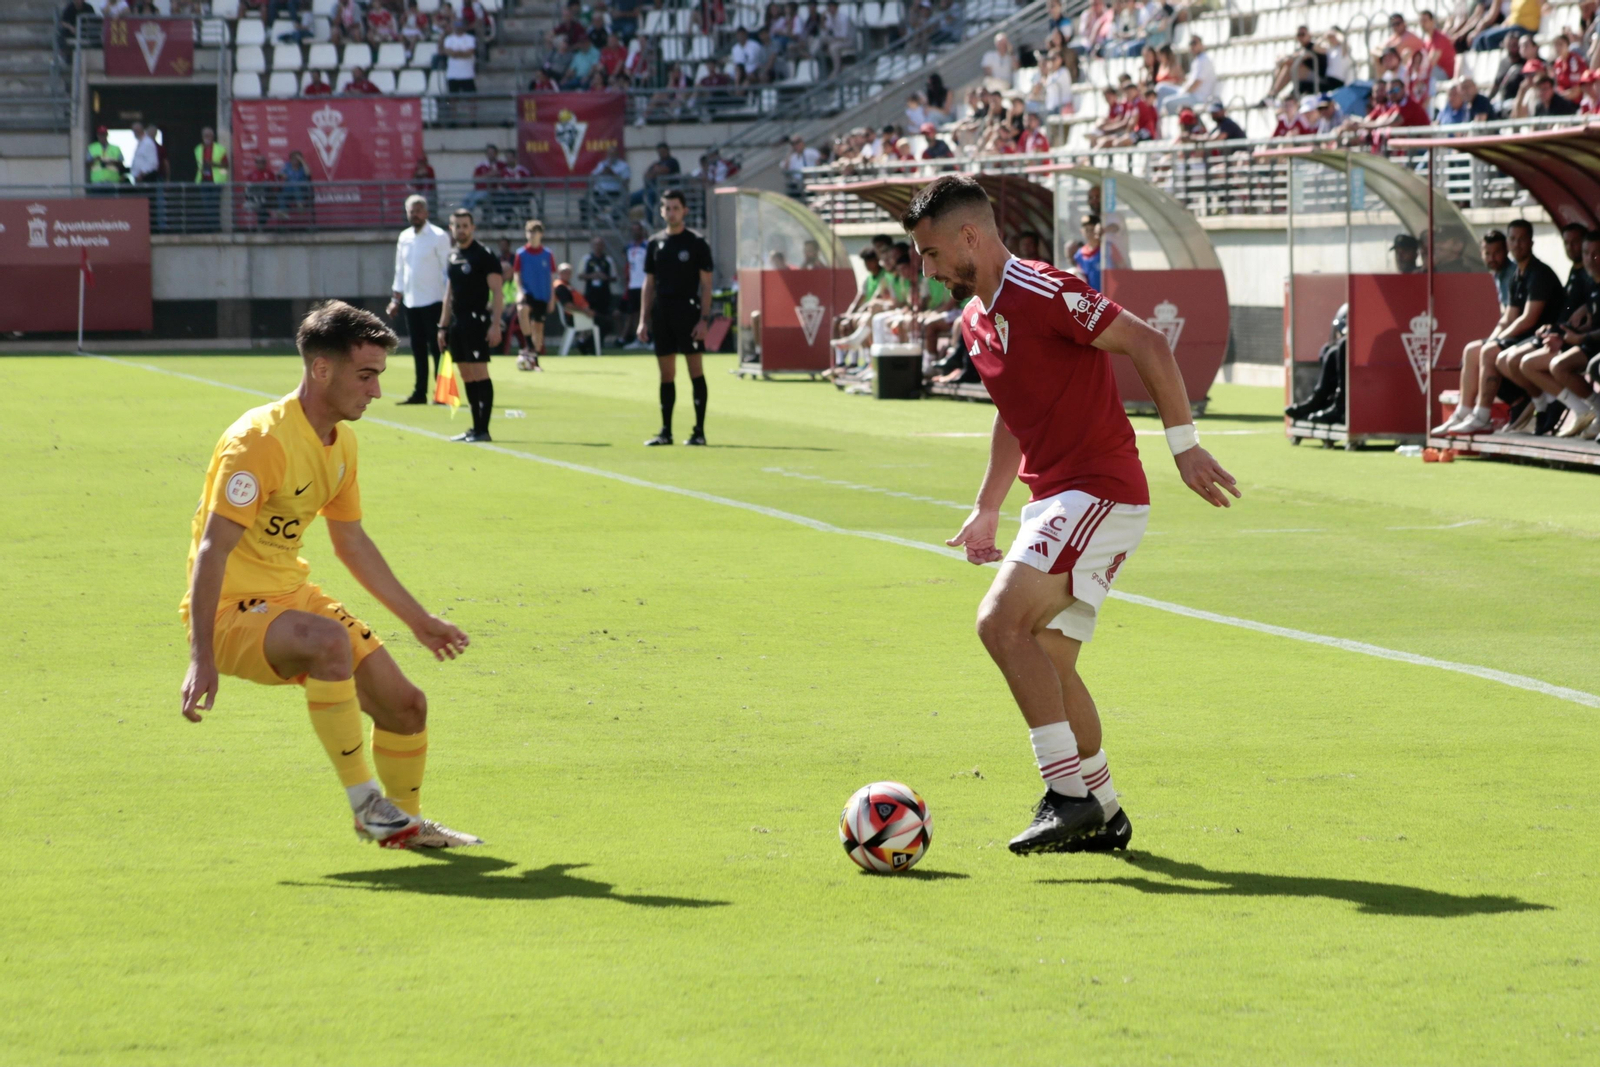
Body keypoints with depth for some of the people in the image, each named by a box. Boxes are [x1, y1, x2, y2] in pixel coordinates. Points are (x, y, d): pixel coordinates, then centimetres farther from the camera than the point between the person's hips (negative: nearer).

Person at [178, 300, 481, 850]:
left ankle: (408, 821, 33)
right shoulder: (261, 439, -22)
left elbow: (352, 543, 21)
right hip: (232, 610, -9)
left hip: (292, 594, 9)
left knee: (404, 704, 4)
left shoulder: (342, 442, 6)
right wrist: (201, 656, -35)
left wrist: (418, 620, 24)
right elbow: (212, 548, -27)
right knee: (329, 638, -37)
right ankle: (364, 804, -25)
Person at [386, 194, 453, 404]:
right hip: (411, 302, 6)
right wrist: (395, 299, 14)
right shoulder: (404, 237, 12)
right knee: (418, 350, 7)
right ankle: (420, 392, 10)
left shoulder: (438, 237, -5)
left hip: (433, 302, -6)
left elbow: (448, 269, -7)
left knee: (437, 348, -5)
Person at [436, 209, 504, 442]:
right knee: (467, 377, 9)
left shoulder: (485, 256, -7)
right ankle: (475, 428, 13)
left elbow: (497, 293, -11)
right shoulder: (453, 257, 16)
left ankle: (483, 429, -9)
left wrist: (495, 325, -18)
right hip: (457, 323, 8)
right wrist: (443, 326, 19)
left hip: (477, 322, -8)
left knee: (479, 374, -9)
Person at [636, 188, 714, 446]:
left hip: (688, 314, -4)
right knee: (666, 374, 6)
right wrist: (643, 320, 7)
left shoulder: (696, 243, -1)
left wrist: (704, 319, -12)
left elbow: (706, 284, -3)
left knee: (695, 371, -4)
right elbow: (649, 284, 14)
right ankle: (666, 432, 10)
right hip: (661, 316, 4)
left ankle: (699, 431, -1)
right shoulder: (655, 243, 11)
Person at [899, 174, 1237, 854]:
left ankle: (1069, 795, -20)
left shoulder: (1043, 293, -15)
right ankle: (1102, 816, 22)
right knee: (1047, 663, 11)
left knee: (1002, 622, -22)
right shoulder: (974, 321, 15)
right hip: (1054, 502, 10)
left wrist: (1184, 445, -19)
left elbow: (1148, 345, -17)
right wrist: (987, 510, 28)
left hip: (1101, 492, -10)